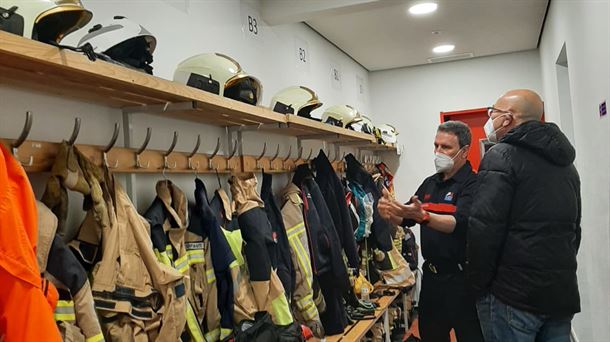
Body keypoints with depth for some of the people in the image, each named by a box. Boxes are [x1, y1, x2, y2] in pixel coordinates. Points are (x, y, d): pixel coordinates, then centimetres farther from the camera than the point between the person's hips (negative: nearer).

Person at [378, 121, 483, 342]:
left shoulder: (472, 184, -12)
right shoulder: (430, 183, 11)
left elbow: (459, 223, -27)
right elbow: (406, 219, 13)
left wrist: (423, 216, -43)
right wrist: (390, 213, -9)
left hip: (461, 277, -7)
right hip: (431, 274, 7)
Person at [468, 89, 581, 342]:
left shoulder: (501, 156, -11)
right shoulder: (565, 162, 15)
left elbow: (484, 229, -19)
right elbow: (574, 228, 20)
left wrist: (478, 284, -9)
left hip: (513, 295, -7)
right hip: (563, 294, 8)